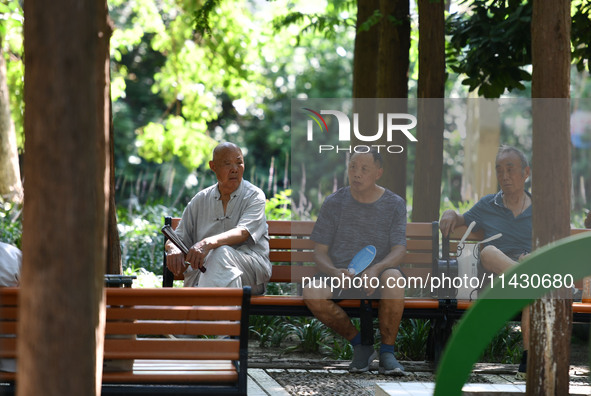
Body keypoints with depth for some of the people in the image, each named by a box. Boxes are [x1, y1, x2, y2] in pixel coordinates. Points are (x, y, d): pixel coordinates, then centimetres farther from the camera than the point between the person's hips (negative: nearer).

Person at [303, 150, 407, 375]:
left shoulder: (394, 205, 4)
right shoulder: (334, 203, 5)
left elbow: (399, 250, -6)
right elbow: (320, 251, 3)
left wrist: (376, 270, -28)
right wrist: (335, 272, -20)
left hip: (378, 275, -1)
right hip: (339, 276, 1)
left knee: (393, 277, -38)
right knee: (312, 293, -32)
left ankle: (387, 351, -18)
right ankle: (359, 344, -8)